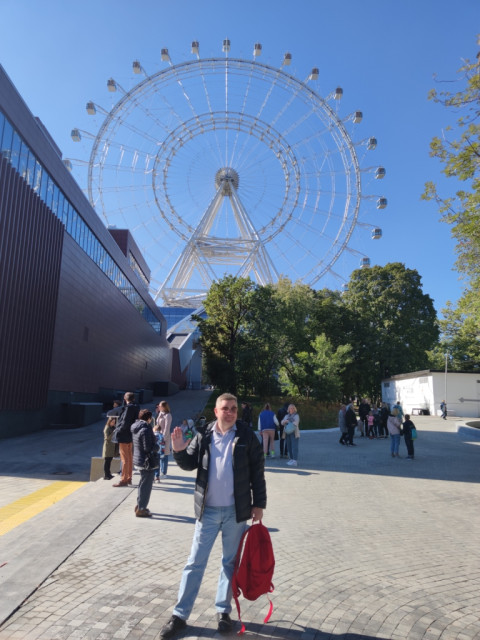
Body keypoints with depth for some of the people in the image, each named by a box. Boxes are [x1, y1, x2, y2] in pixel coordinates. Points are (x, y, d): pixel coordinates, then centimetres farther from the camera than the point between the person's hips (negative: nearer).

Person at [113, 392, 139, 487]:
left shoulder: (128, 407, -18)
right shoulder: (136, 407, 7)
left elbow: (125, 422, -24)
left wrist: (118, 431, -11)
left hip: (124, 436, -9)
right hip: (131, 436, 9)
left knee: (125, 459, -2)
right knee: (130, 457, 16)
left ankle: (124, 480, 4)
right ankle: (128, 478, 26)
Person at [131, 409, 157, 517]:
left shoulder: (135, 428, 6)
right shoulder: (146, 429, -24)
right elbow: (148, 448, -26)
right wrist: (157, 446, -5)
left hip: (138, 460, 10)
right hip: (146, 462, -9)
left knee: (143, 483, 23)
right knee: (146, 485, 3)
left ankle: (139, 505, 34)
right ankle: (141, 509, 11)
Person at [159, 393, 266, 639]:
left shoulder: (247, 437, -7)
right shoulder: (203, 436, -3)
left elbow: (257, 472, -2)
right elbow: (190, 464, 4)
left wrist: (258, 503, -3)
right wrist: (179, 450, -15)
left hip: (236, 510, -1)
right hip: (208, 510, 1)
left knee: (230, 563, 15)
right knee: (195, 562, 9)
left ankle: (223, 611, 33)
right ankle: (180, 615, 23)